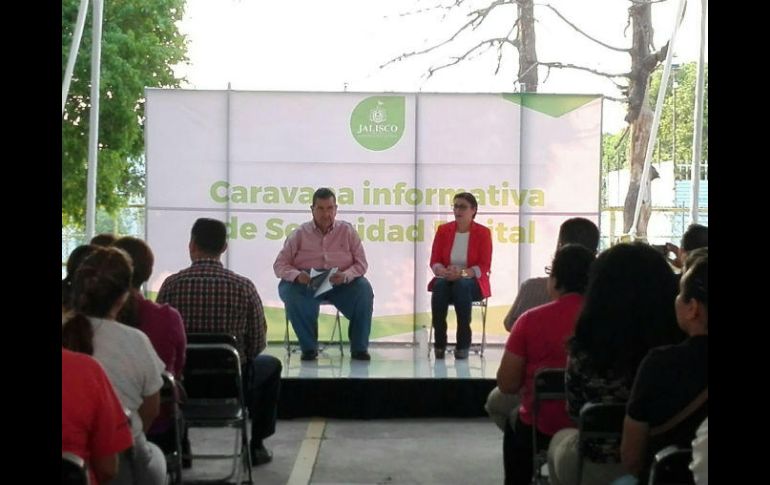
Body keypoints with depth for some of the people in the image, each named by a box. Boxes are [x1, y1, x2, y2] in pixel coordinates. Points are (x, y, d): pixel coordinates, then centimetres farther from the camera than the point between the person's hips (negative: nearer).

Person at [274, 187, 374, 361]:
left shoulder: (347, 231, 7)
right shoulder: (300, 234, 6)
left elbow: (361, 264, 3)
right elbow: (280, 265, 2)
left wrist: (345, 275, -20)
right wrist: (297, 275, -21)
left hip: (342, 283, 1)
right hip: (306, 283, 0)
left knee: (364, 289, -28)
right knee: (289, 290, -32)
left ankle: (359, 347, -13)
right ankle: (309, 347, -16)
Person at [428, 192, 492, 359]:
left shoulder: (483, 232, -2)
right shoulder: (443, 230, 6)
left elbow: (483, 267, -7)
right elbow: (434, 262, 2)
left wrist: (462, 273, -25)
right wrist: (443, 272, -21)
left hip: (472, 282, -2)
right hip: (446, 279, 2)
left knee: (461, 286, -37)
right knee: (439, 286, -34)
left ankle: (463, 344, -31)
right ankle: (440, 344, -29)